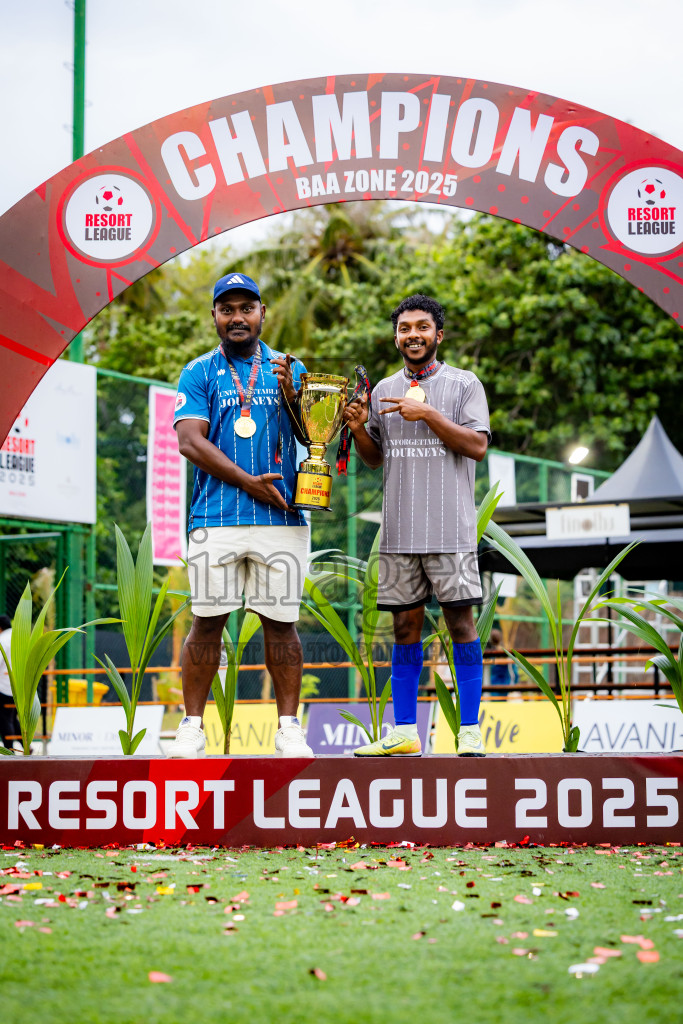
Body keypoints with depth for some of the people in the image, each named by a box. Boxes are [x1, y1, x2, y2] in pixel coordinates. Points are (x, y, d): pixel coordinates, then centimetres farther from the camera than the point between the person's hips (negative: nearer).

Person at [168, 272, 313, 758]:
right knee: (207, 621, -1)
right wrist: (248, 481, -11)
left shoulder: (290, 370, 13)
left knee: (281, 622, 3)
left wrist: (291, 395, -13)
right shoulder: (199, 373, 8)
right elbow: (190, 441, -3)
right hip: (216, 518, -1)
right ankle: (192, 727, 7)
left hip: (281, 519, 1)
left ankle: (289, 728, 9)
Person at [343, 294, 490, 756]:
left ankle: (470, 731, 0)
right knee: (406, 624, 5)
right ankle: (404, 732, 9)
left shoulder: (464, 384, 2)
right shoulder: (384, 390, 16)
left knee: (460, 620, -5)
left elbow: (477, 446, -8)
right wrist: (359, 429, 1)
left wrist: (428, 414, -14)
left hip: (450, 527, -4)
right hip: (399, 528, 4)